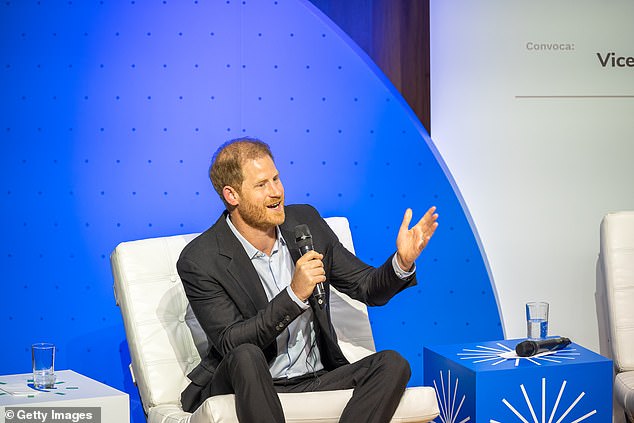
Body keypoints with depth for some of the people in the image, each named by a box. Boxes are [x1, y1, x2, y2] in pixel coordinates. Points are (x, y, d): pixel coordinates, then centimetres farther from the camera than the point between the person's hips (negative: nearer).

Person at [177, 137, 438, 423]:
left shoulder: (306, 221, 2)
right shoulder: (200, 261, -12)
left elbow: (367, 288, 7)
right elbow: (231, 344, -19)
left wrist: (402, 262, -15)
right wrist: (294, 295, -29)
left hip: (317, 378, 5)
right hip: (251, 387, -4)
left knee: (393, 364, -19)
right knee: (246, 357, -36)